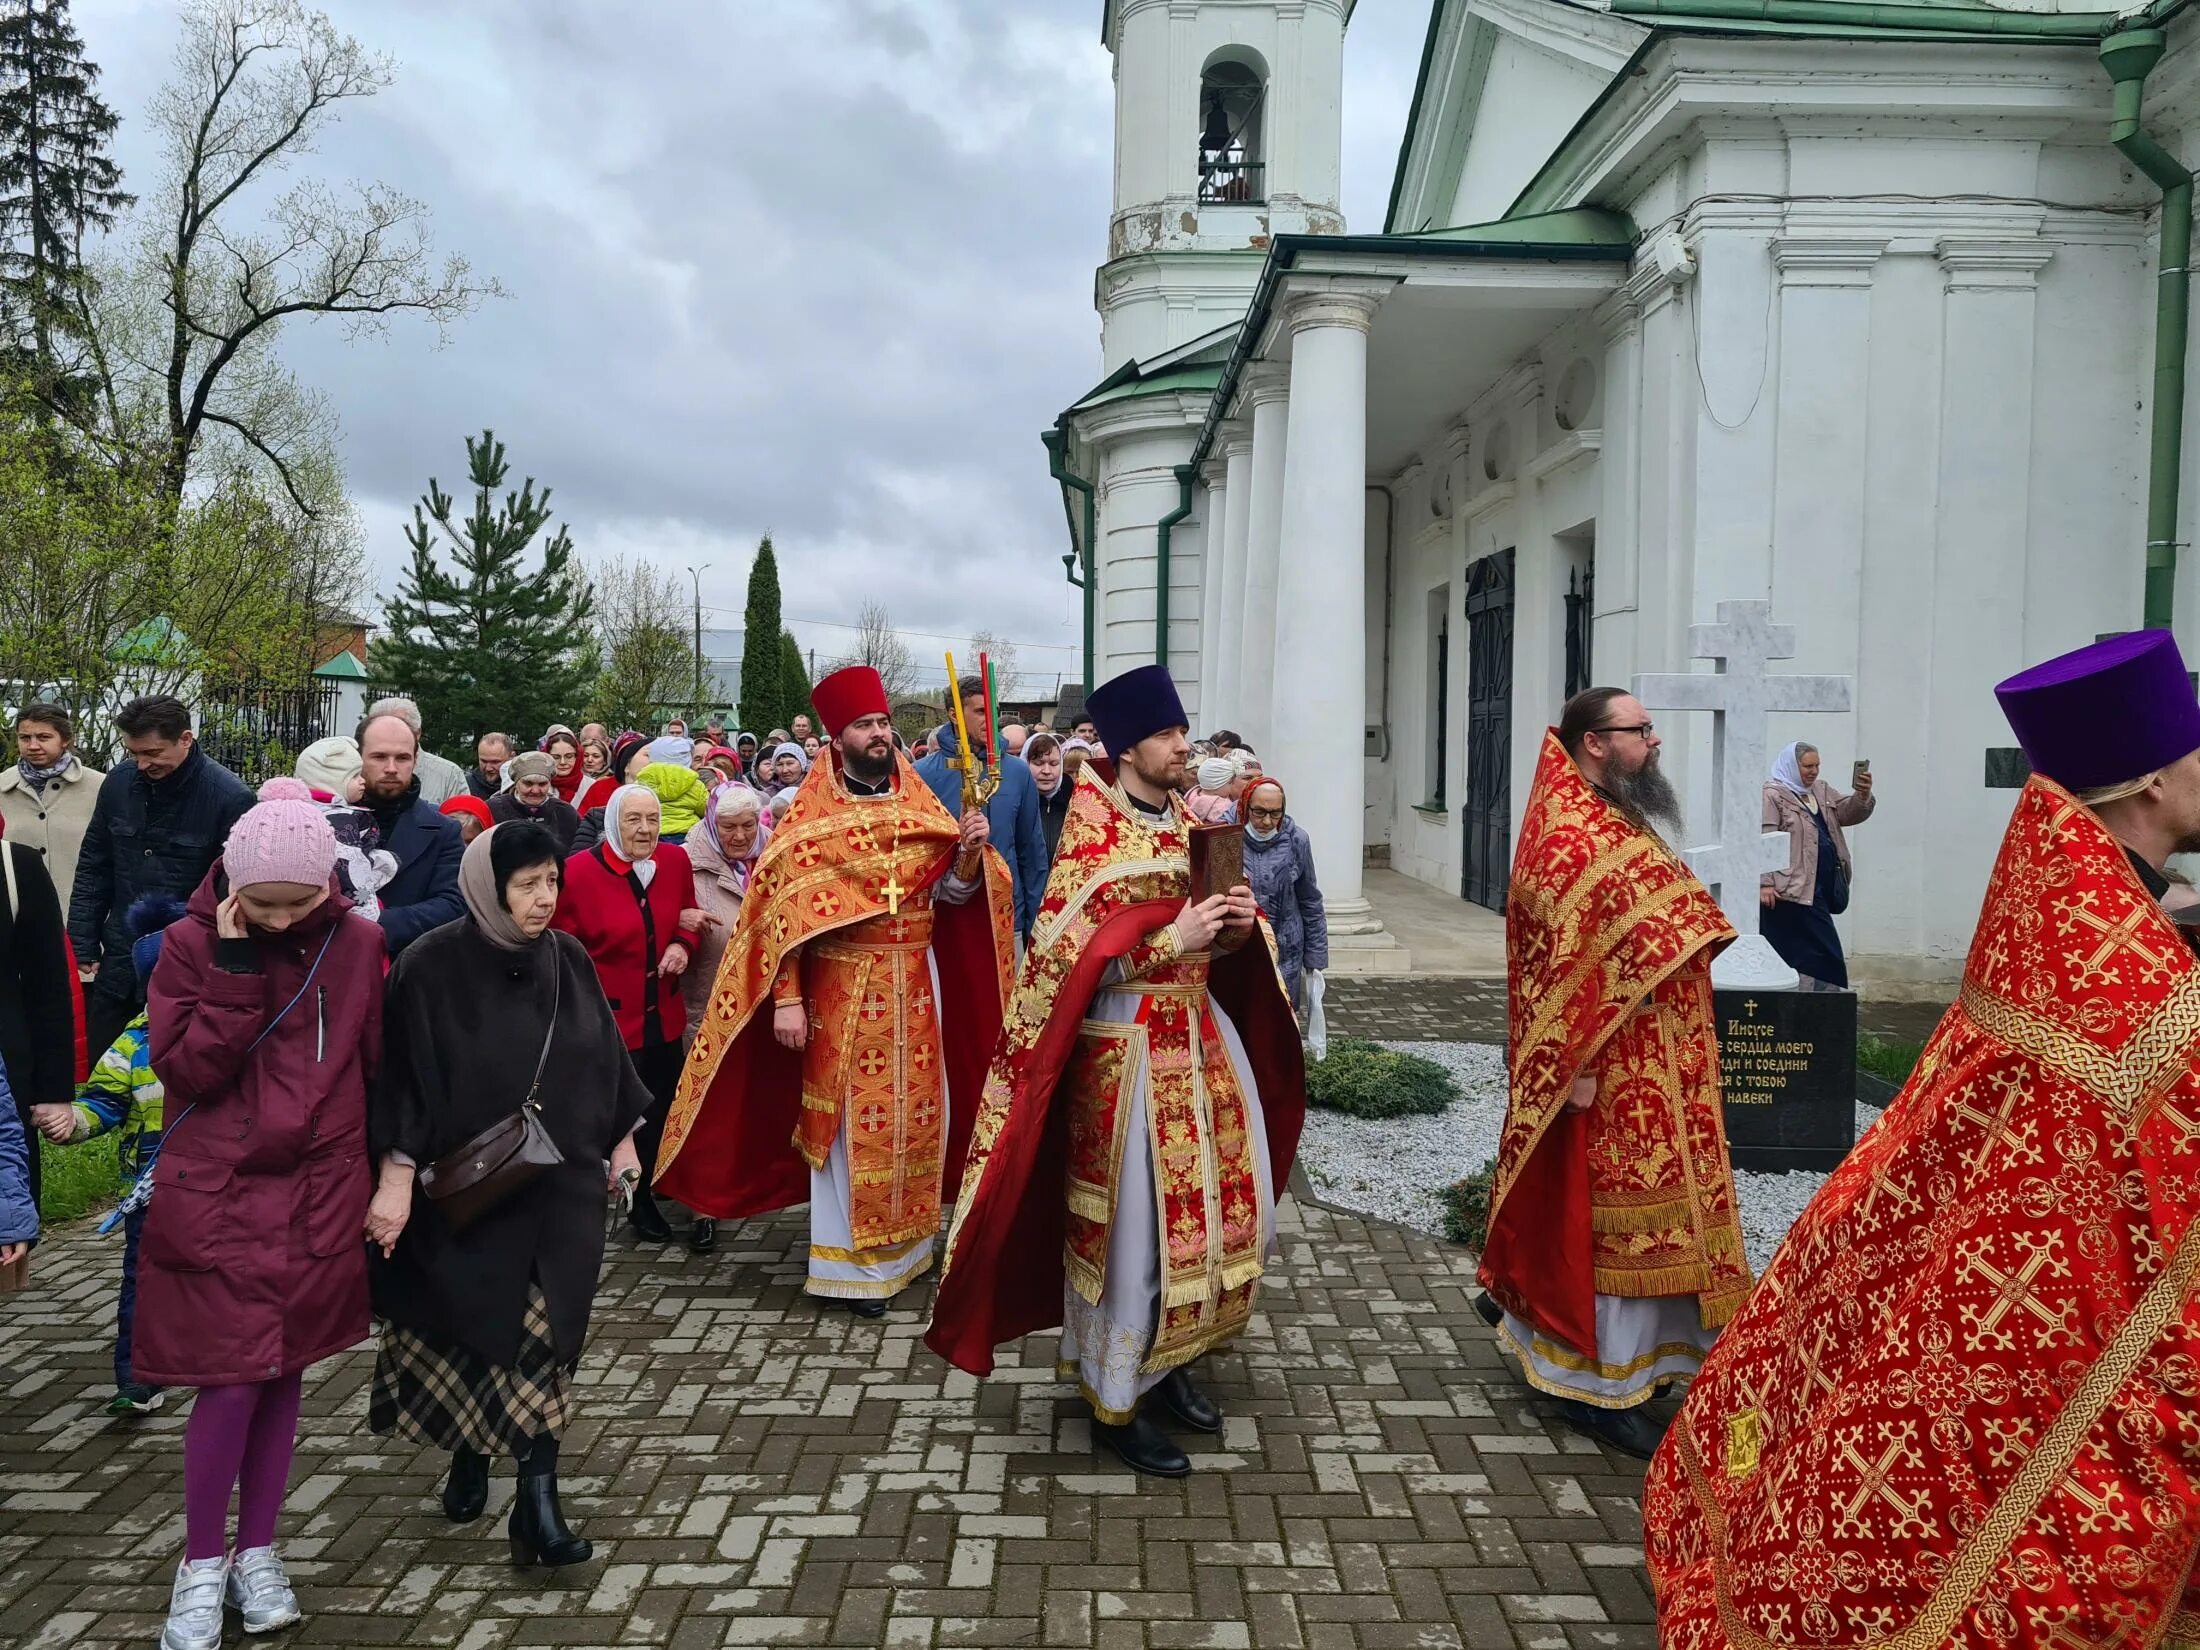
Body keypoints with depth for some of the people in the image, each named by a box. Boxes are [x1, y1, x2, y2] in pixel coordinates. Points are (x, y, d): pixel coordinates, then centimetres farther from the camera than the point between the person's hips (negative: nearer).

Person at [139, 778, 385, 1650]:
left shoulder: (357, 942, -1)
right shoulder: (192, 943, -7)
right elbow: (185, 1069, -13)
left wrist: (384, 1173, 11)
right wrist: (236, 966, -20)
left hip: (320, 1192, 2)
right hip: (217, 1193, -2)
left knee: (283, 1370, 11)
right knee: (231, 1378, -2)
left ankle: (258, 1552, 27)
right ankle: (202, 1563, 19)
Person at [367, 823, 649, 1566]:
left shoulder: (568, 959, 0)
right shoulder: (433, 967, -12)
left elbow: (601, 1055, 9)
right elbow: (405, 1076, -12)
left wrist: (621, 1138, 13)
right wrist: (396, 1176, -15)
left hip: (562, 1185, 3)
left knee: (545, 1340, -1)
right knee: (470, 1331, 13)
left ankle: (538, 1502, 3)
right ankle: (470, 1454, 40)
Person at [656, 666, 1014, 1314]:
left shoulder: (921, 805, 7)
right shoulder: (810, 816, -6)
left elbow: (953, 890, 6)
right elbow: (783, 910, -9)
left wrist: (969, 852, -15)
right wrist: (787, 998, -14)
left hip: (916, 984, 4)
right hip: (842, 988, -4)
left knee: (919, 1112, 10)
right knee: (849, 1119, 1)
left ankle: (908, 1240, 28)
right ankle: (854, 1260, 12)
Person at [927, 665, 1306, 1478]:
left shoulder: (1188, 820, 9)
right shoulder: (1091, 831, -12)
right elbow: (1071, 956, -16)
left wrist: (1236, 927, -3)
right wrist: (1173, 938, -22)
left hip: (1202, 1031, 7)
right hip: (1127, 1044, -7)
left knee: (1227, 1202, 12)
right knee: (1134, 1222, 1)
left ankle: (1171, 1357, 34)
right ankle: (1115, 1403, 19)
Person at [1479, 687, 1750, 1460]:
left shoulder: (1618, 823, 14)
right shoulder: (1567, 835, -18)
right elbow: (1561, 959, -22)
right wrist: (1578, 1067, -23)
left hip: (1654, 1061, 10)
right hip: (1612, 1067, -10)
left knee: (1626, 1204, 18)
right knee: (1614, 1211, -1)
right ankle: (1597, 1384, 12)